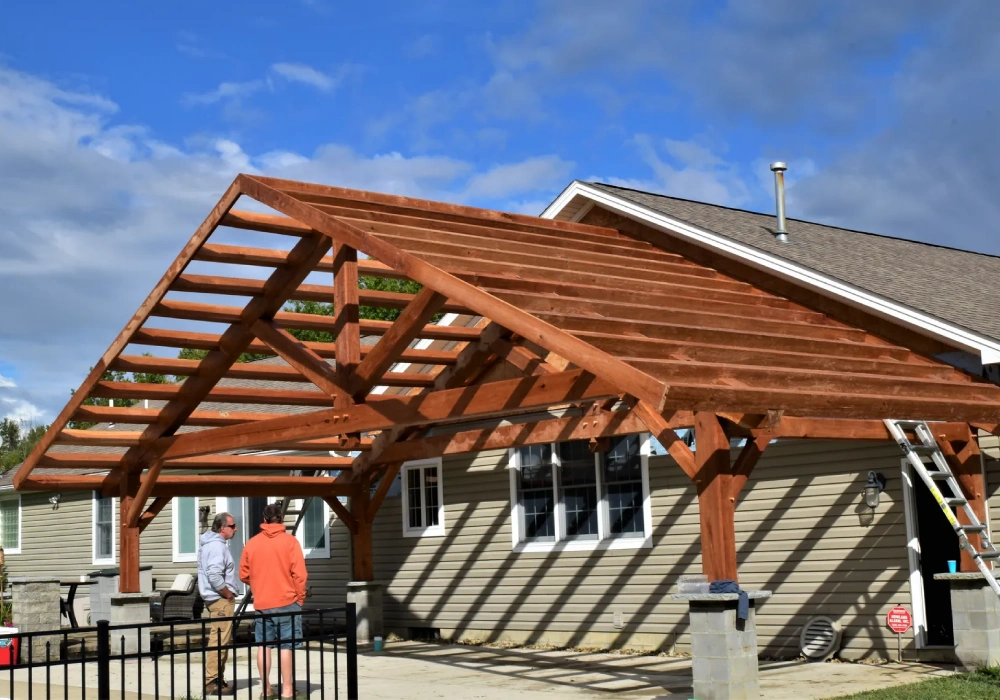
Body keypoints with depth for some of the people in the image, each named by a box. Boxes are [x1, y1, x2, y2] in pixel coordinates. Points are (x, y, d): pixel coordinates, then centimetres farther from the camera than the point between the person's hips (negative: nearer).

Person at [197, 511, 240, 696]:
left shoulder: (210, 544, 16)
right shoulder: (217, 546, -16)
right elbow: (214, 576, -27)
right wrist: (228, 594, -15)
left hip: (217, 598, 11)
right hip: (221, 599, -11)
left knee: (219, 640, 15)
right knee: (218, 641, -10)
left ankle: (217, 680, 20)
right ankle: (211, 683, -10)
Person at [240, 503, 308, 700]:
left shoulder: (252, 543, 4)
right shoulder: (290, 541, -6)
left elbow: (244, 575, 9)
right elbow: (299, 573, -10)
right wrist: (300, 597, 2)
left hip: (261, 603, 3)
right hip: (286, 601, -3)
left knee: (264, 645, 8)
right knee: (286, 645, -2)